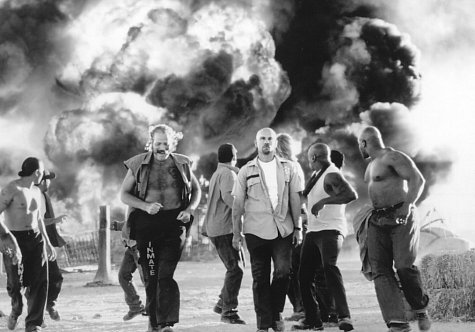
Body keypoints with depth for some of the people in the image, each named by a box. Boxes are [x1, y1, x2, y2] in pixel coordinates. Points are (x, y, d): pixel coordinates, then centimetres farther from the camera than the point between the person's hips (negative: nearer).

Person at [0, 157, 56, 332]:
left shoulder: (36, 191, 13)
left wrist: (48, 243, 24)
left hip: (35, 239, 6)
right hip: (14, 239, -5)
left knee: (39, 282, -8)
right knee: (15, 283, -8)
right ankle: (16, 308, 26)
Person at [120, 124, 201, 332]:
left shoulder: (182, 164, 6)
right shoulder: (138, 165, 3)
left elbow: (196, 190, 19)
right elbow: (123, 194, 6)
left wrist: (189, 210, 0)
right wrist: (146, 206, -10)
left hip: (174, 223, -1)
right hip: (146, 223, 1)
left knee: (166, 275, -14)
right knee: (151, 276, 5)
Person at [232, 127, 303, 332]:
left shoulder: (287, 168, 10)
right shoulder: (246, 171, 7)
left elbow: (295, 199, 10)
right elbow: (237, 204, 7)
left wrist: (298, 227, 4)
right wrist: (236, 233, 2)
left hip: (283, 229, 0)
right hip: (256, 231, 0)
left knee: (283, 271, -13)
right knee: (260, 278, 1)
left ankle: (276, 314, 9)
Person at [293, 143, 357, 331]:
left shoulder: (331, 175, -11)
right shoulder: (318, 175, 18)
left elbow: (351, 194, -26)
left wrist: (325, 201, -28)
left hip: (330, 230, -10)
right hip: (313, 231, 10)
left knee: (329, 267, -27)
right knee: (304, 275, 6)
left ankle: (344, 316, -32)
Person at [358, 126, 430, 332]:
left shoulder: (393, 157, -8)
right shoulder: (371, 165, 21)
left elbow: (418, 179, -17)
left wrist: (409, 205, -26)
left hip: (400, 218, -8)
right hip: (378, 221, 8)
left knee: (404, 266, -19)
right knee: (380, 270, -7)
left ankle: (420, 309, 6)